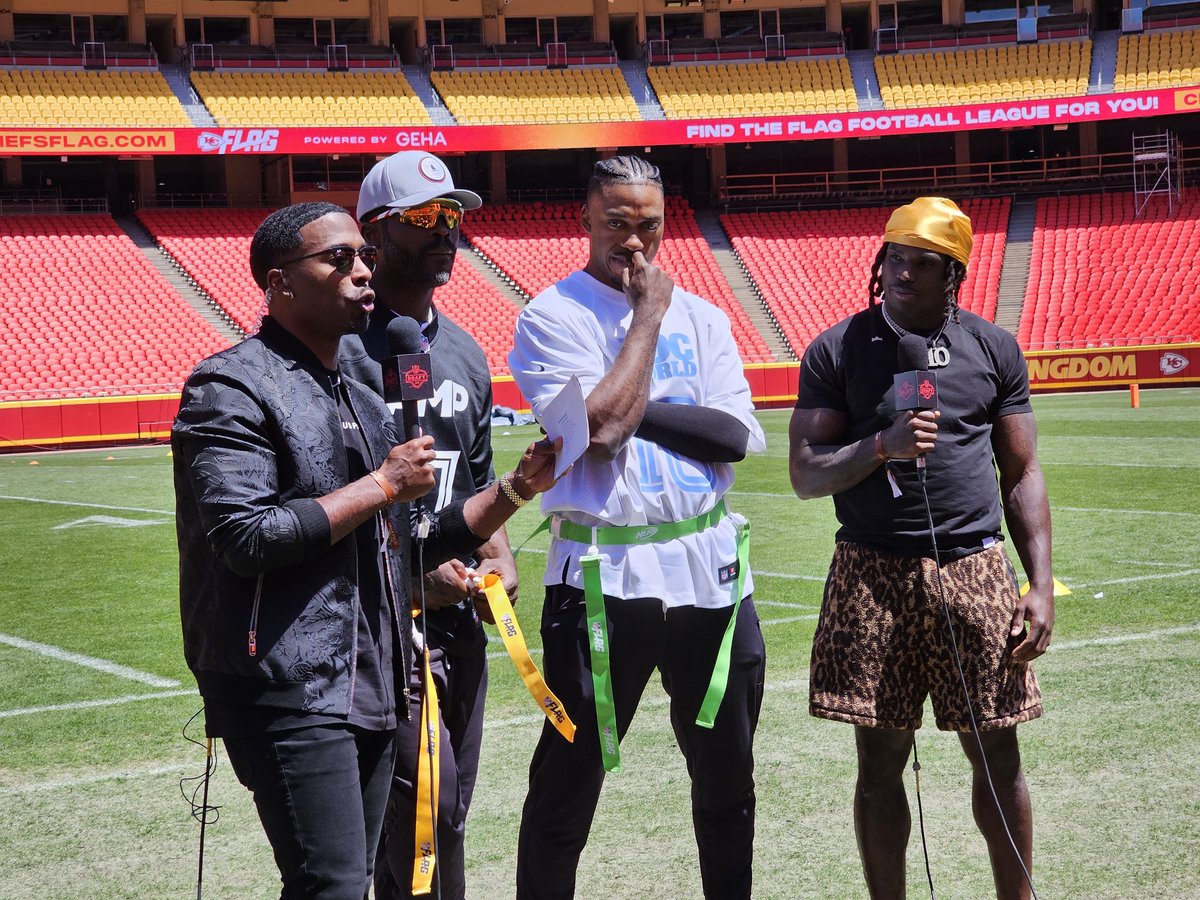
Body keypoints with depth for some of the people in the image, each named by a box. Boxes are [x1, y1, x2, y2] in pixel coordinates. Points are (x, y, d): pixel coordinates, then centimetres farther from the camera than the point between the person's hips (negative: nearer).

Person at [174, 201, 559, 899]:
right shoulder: (234, 388, -8)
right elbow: (246, 538, -20)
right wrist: (382, 485, -13)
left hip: (374, 687, 9)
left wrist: (516, 489, 11)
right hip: (291, 691, -8)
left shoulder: (363, 400, 19)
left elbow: (406, 545, 21)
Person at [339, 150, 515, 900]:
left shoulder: (466, 354, 16)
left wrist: (500, 556, 6)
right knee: (426, 812, -13)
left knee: (446, 815, 12)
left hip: (460, 618, 8)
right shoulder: (344, 344, -10)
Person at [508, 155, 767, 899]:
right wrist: (648, 317, -10)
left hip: (710, 566, 5)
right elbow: (599, 432, -19)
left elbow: (738, 436, -4)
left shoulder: (701, 317, 9)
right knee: (570, 774, 1)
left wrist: (637, 411, -13)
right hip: (604, 575, -4)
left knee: (727, 767, 16)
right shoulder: (553, 318, -4)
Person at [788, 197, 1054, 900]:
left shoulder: (994, 349, 8)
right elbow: (806, 475, 0)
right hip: (874, 577, -1)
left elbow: (1022, 474, 9)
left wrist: (1042, 586, 1)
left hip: (976, 571, 1)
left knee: (998, 756, 6)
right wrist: (883, 445, -18)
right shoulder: (837, 352, 3)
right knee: (880, 761, 4)